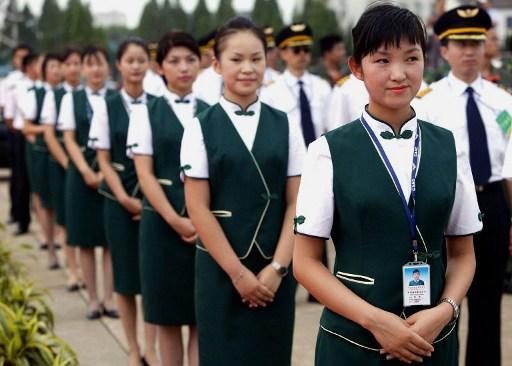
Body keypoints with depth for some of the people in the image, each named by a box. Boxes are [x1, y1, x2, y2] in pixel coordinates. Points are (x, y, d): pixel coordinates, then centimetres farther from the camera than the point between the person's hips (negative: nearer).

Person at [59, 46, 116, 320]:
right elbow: (69, 139, 2)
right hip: (81, 174, 1)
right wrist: (86, 171, -10)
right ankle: (93, 299, 12)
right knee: (85, 240, 4)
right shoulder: (71, 99, 6)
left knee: (111, 239, 1)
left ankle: (108, 299, 8)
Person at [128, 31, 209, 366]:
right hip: (163, 223, -1)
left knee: (203, 317, 2)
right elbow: (145, 174, -5)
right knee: (169, 316, 6)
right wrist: (176, 220, -14)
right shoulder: (146, 113, 2)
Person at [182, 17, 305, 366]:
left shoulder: (285, 125, 4)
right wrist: (238, 272, -10)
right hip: (220, 269, -2)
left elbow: (296, 203, 2)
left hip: (275, 269, 2)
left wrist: (277, 267, -8)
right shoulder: (201, 128, -3)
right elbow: (198, 208, -6)